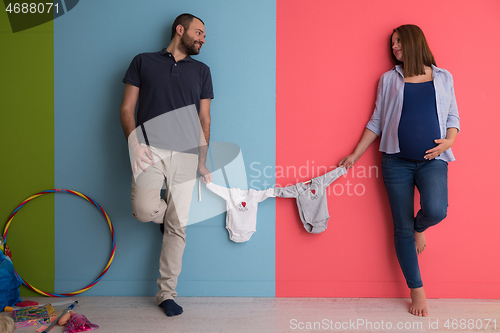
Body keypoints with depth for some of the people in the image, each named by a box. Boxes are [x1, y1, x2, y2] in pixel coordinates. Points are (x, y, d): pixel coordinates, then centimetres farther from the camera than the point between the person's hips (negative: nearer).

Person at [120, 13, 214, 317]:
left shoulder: (201, 71, 19)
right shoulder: (143, 62, 13)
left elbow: (204, 119, 17)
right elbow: (127, 108, 8)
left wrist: (203, 161, 9)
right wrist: (135, 143, -8)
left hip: (186, 154, 2)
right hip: (151, 148, -2)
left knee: (178, 226, -1)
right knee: (145, 209, -24)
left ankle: (167, 293, 12)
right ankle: (165, 215, 15)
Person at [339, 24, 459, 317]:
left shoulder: (443, 77, 12)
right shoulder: (389, 79, 11)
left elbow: (453, 117, 14)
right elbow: (377, 121, 12)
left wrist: (449, 141, -7)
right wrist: (355, 155, 7)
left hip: (433, 160, 0)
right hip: (397, 161, 1)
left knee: (436, 210, -27)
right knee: (402, 229, 1)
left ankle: (420, 228, 12)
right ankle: (417, 291, 15)